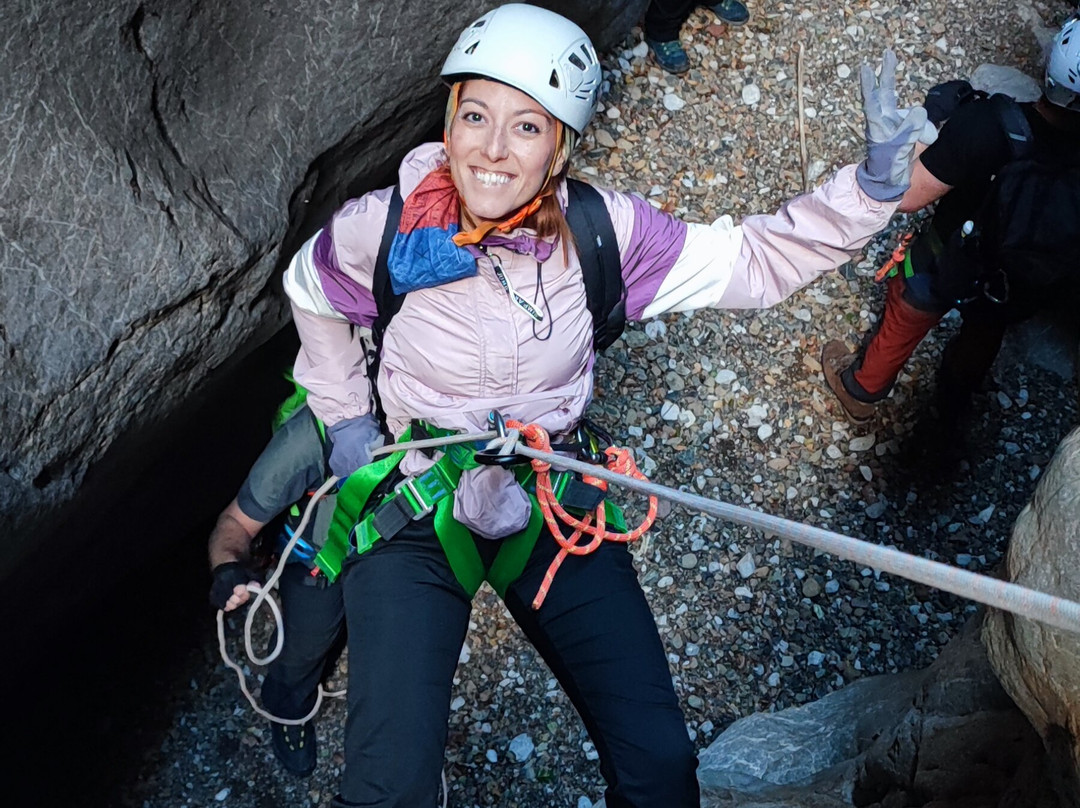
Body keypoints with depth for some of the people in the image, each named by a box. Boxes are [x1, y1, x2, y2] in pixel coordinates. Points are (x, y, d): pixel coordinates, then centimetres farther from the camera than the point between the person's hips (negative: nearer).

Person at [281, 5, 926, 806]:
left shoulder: (604, 231, -14)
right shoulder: (381, 229, -16)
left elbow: (755, 259, -9)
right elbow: (311, 293, 6)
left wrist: (871, 187, -22)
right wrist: (344, 412, 5)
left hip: (553, 505, 2)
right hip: (414, 507, -1)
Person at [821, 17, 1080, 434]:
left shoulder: (987, 126, -40)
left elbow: (907, 196, -33)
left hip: (943, 264, -3)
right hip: (1013, 291, 3)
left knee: (901, 327, 28)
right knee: (980, 341, 34)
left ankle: (860, 390, 57)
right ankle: (950, 418, 62)